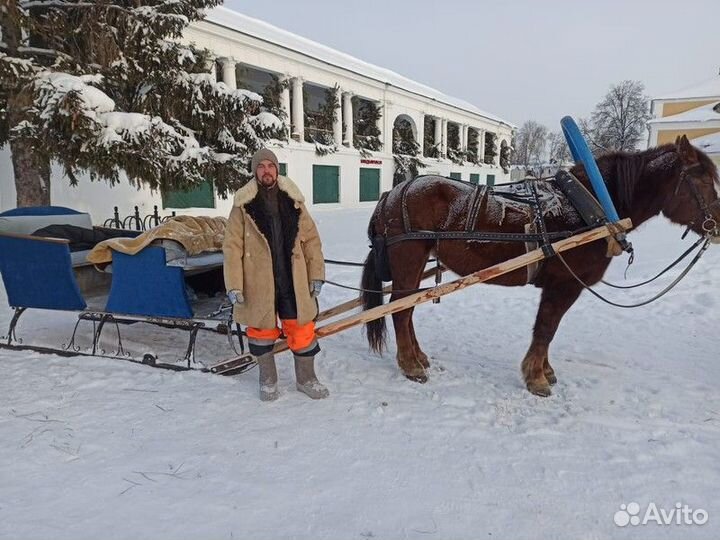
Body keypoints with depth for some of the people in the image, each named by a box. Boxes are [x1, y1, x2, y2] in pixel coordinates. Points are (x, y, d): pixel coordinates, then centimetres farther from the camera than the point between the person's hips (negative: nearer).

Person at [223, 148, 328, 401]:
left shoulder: (294, 200, 3)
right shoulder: (243, 204, -4)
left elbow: (311, 239, 4)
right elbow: (232, 246, -5)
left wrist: (316, 275, 0)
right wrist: (234, 285, -11)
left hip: (293, 281, 2)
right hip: (258, 283, -1)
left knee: (302, 329, 8)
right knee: (262, 330, 13)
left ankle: (306, 378, 29)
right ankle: (268, 380, 34)